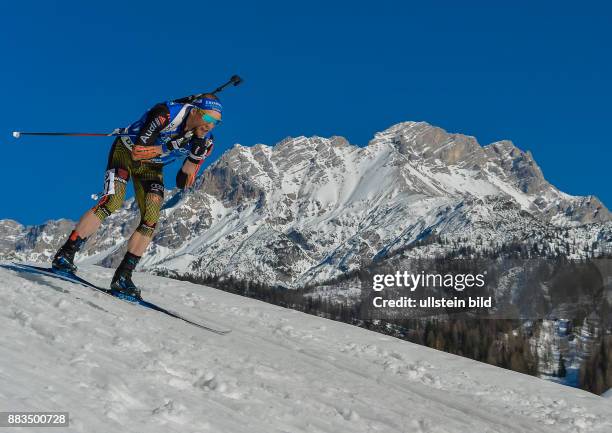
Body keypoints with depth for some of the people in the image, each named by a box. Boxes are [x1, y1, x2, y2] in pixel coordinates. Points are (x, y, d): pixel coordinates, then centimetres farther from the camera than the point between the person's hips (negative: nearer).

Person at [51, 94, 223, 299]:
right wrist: (168, 147, -35)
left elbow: (182, 183, -10)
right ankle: (65, 255, -17)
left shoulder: (205, 141, -16)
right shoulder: (167, 114, -33)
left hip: (152, 167, 5)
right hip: (126, 152, -5)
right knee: (112, 201, -24)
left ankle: (122, 277, -4)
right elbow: (138, 151, -33)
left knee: (151, 220, -11)